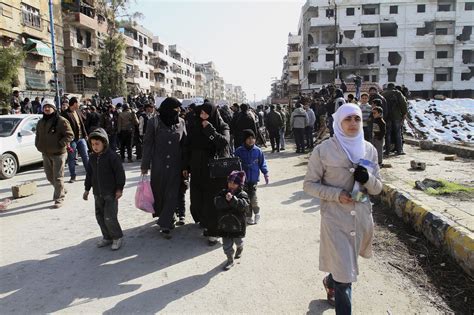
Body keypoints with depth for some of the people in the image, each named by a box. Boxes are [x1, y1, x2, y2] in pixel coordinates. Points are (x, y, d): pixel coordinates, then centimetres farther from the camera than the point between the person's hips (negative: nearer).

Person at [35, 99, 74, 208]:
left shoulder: (61, 121, -9)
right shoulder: (41, 122, 12)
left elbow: (70, 135, -13)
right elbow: (38, 136, 26)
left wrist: (60, 145, -19)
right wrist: (38, 145, 9)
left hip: (58, 154, -7)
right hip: (46, 154, 7)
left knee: (58, 178, -3)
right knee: (50, 177, 17)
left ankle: (59, 199, 6)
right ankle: (61, 190, 41)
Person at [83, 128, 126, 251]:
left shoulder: (112, 156, -12)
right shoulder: (93, 157, 8)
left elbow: (120, 172, -11)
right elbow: (89, 173, 16)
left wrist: (119, 188, -12)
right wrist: (87, 189, 17)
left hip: (111, 193, -7)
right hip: (97, 193, 7)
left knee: (109, 217, -8)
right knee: (100, 216, 12)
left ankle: (117, 237, 11)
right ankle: (107, 237, 27)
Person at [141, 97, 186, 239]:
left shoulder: (181, 122, 1)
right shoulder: (154, 122, -6)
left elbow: (184, 144, 4)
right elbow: (147, 144, -4)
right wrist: (145, 165, -5)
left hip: (175, 166, 1)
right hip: (158, 165, -1)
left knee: (172, 195, 0)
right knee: (158, 192, 12)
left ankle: (165, 224, 8)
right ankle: (161, 216, 38)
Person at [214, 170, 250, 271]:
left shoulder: (242, 194, -12)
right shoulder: (223, 193, -2)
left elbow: (243, 205, -30)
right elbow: (217, 202, -18)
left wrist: (233, 199, -42)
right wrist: (226, 200, -33)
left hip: (237, 224, -2)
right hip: (224, 224, 2)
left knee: (238, 241, 19)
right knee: (226, 244, 6)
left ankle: (240, 249, 53)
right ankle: (230, 260, 23)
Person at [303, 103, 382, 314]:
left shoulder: (369, 150, 1)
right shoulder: (323, 150, -12)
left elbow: (378, 188, 6)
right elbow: (309, 184, -6)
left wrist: (367, 178, -16)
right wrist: (336, 194, -20)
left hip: (362, 217, 5)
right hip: (335, 218, -5)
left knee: (344, 266, 25)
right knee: (345, 272, -1)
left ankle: (330, 282, 57)